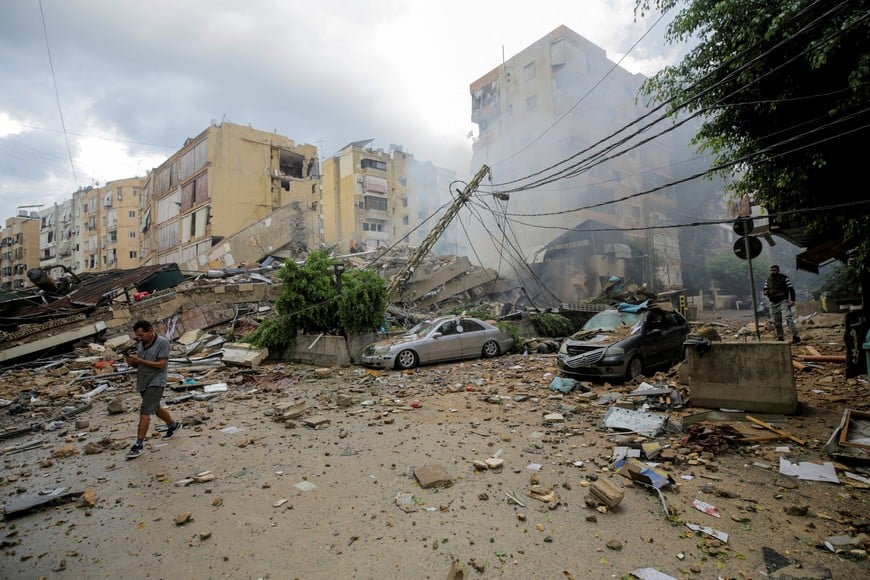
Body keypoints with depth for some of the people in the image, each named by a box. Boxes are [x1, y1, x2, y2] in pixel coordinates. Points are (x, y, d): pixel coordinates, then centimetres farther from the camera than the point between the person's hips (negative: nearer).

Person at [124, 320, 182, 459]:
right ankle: (173, 425, 41)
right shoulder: (141, 343, 5)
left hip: (155, 382, -8)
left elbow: (161, 364, -20)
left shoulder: (162, 342, -15)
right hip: (143, 382, 8)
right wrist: (131, 362, -11)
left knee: (145, 412, -10)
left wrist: (139, 360, -24)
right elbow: (138, 364, 12)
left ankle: (139, 444, -3)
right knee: (155, 408, 22)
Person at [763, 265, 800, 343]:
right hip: (773, 303, 5)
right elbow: (765, 289, 18)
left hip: (783, 301, -5)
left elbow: (791, 289, -5)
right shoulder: (768, 280, 10)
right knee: (776, 322, 8)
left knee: (788, 318, -20)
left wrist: (792, 300, -15)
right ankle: (780, 338, 18)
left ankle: (795, 336, -18)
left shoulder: (784, 278, -3)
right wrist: (766, 293, -7)